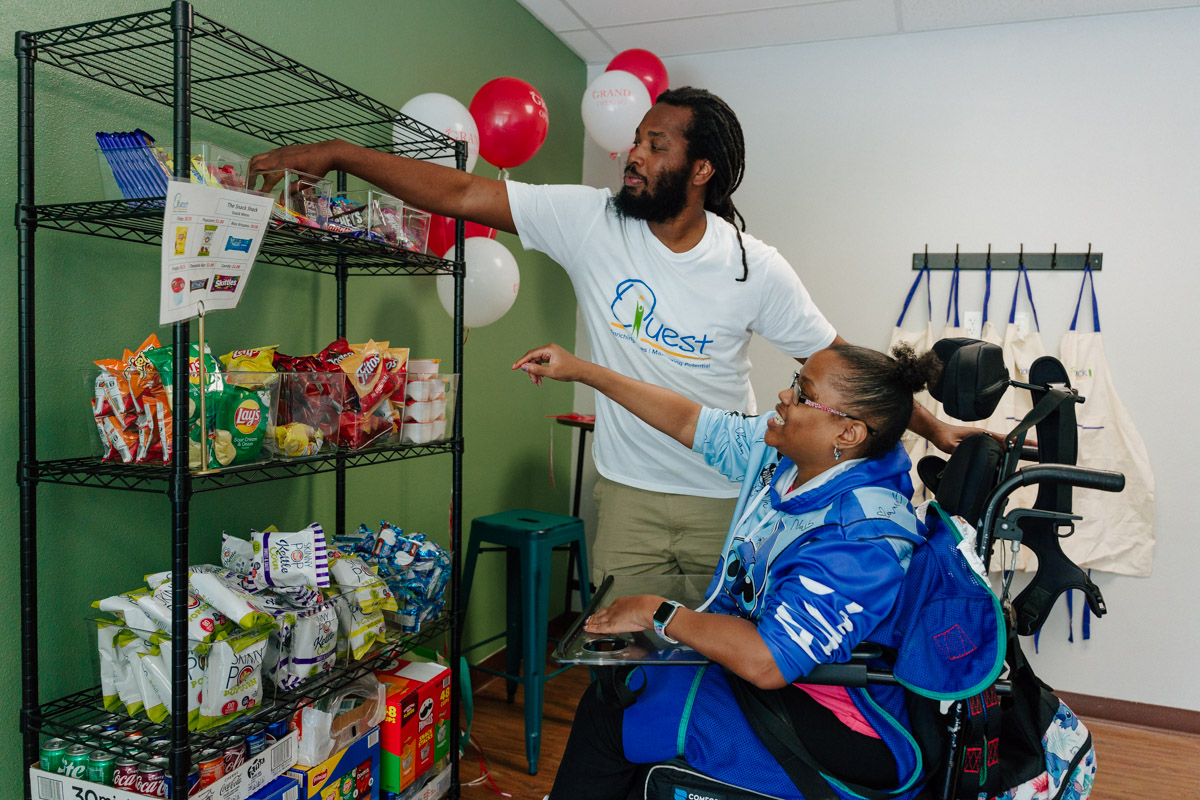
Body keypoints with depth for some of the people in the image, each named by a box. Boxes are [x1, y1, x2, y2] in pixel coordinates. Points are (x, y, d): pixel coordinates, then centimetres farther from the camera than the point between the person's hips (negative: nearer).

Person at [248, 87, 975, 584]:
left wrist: (932, 427, -3)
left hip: (730, 498, 0)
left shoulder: (756, 269, -11)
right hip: (630, 493, 1)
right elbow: (464, 194, -11)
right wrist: (338, 154, -15)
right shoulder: (589, 221, -10)